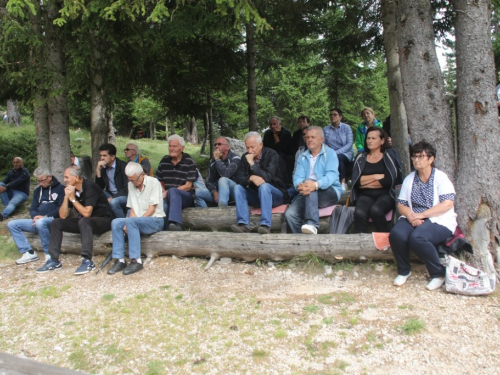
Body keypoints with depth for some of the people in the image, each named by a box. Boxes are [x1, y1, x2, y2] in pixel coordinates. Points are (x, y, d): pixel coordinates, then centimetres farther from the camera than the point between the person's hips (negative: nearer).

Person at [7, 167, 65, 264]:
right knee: (12, 224, -7)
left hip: (53, 220, -7)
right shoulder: (37, 191, 22)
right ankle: (29, 252, -14)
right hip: (38, 220, 8)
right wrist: (35, 216, -6)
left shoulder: (60, 188, 1)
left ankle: (49, 253, -25)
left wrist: (45, 217, -18)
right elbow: (33, 209, 18)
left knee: (40, 223, -39)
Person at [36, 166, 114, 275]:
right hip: (84, 222, 8)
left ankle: (87, 261, -34)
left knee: (84, 221, -37)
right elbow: (63, 216, -1)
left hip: (103, 220, -8)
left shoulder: (90, 187, -18)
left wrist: (73, 198, -19)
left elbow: (87, 213, -26)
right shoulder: (71, 190, 3)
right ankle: (54, 260, -1)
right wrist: (66, 197, -12)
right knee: (56, 223, -2)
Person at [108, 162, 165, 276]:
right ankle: (120, 260, -19)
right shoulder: (131, 185, 12)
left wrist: (130, 223, -17)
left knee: (132, 222, -32)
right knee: (116, 222, -19)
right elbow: (132, 208, 9)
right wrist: (128, 224, -12)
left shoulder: (153, 182, -7)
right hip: (138, 221, 6)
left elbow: (152, 209, -12)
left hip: (155, 220, -6)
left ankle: (136, 261, -30)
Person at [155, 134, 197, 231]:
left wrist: (168, 193, -13)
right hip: (168, 197, 3)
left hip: (186, 197, -3)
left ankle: (176, 223, -51)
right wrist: (162, 192, -5)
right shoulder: (164, 161, 13)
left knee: (172, 191, -38)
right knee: (162, 206, -35)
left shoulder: (189, 162, 0)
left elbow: (188, 186, -6)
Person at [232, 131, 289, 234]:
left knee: (264, 186, -34)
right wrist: (251, 178, -28)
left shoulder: (272, 155, -12)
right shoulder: (245, 157, 1)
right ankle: (243, 224, -28)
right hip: (256, 196, 5)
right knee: (238, 187, -17)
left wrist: (252, 163, -26)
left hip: (276, 195, -5)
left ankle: (266, 225, -40)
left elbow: (268, 177, -24)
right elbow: (238, 178, -7)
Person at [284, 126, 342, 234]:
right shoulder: (302, 157, 17)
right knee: (290, 214, -23)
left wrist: (316, 184, -38)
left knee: (311, 186, -36)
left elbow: (332, 174, -15)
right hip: (307, 195, 4)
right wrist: (299, 186, -28)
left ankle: (312, 224, -44)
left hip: (331, 193, -3)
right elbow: (298, 177, 1)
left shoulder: (330, 153, 3)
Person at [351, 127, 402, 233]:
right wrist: (376, 176, -5)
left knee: (376, 210, -34)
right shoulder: (361, 158, 16)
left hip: (385, 194, -2)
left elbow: (388, 181, -5)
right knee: (359, 213, -31)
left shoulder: (389, 155, 9)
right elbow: (356, 181, 2)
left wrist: (366, 183, 0)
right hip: (366, 195, 2)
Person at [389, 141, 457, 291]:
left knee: (416, 238, -34)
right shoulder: (409, 179, 13)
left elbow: (448, 204, -13)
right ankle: (404, 271, -2)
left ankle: (439, 274, -10)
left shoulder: (440, 177, -1)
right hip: (413, 219, 4)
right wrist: (410, 215, -15)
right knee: (396, 234, -27)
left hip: (438, 221, -4)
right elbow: (401, 204, 8)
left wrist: (421, 214, -19)